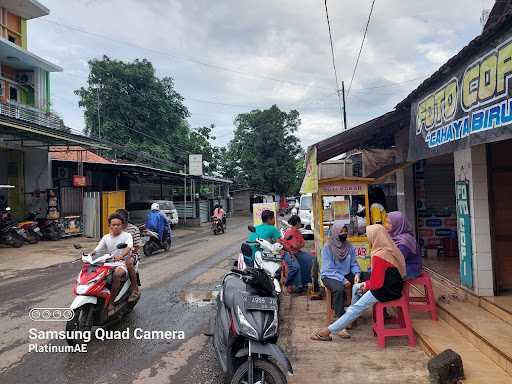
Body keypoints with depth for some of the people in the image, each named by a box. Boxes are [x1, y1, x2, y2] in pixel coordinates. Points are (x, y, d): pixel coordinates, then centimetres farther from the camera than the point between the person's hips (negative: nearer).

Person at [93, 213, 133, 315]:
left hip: (123, 263, -5)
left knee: (117, 274, -36)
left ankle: (111, 303, -27)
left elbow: (128, 247, -20)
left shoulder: (127, 236, 0)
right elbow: (97, 250, 7)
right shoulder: (106, 238, 15)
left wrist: (121, 256, -40)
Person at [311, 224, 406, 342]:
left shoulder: (379, 256, -24)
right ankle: (350, 320, 27)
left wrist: (367, 286, -4)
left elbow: (377, 283, -24)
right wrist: (367, 284, 6)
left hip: (386, 291, -10)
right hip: (392, 286, 10)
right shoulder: (390, 249, 6)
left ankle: (329, 331, -6)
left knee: (356, 308, -8)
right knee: (356, 287, 20)